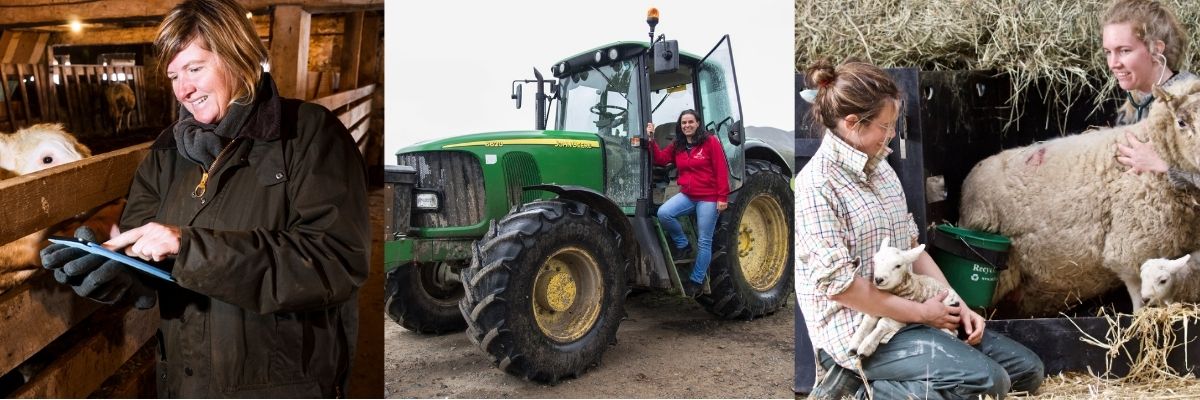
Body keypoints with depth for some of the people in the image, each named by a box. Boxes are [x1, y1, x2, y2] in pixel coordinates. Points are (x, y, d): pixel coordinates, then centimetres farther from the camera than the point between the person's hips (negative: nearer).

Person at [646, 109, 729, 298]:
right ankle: (683, 245, 0)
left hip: (708, 198, -4)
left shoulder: (710, 141, -6)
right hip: (687, 195, 5)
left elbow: (721, 170, -9)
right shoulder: (677, 145, 11)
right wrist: (651, 140, -7)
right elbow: (660, 159, 4)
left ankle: (696, 281, 13)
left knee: (704, 241, 1)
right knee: (664, 213, -23)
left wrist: (723, 197, -14)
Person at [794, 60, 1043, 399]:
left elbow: (911, 246, 15)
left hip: (906, 314, 9)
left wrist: (956, 305, 3)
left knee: (1028, 369, 8)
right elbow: (836, 283, -22)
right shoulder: (817, 185, -17)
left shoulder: (881, 170, 11)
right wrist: (920, 313, -15)